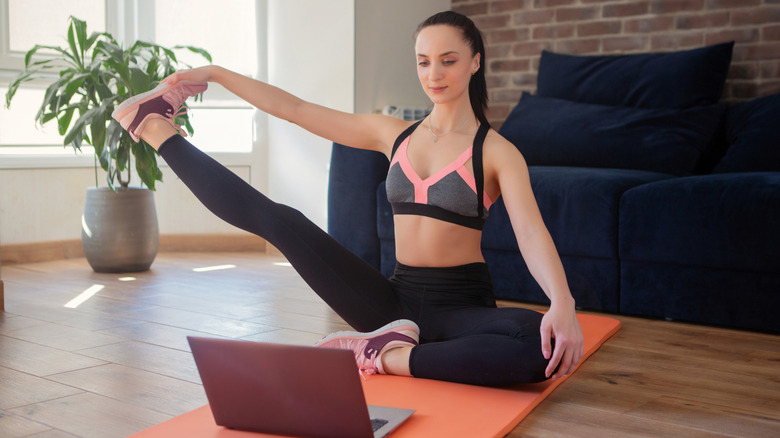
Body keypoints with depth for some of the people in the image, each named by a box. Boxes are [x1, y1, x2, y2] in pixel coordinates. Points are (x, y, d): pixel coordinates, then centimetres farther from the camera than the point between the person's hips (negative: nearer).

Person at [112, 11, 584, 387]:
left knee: (545, 347, -36)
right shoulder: (392, 134, 8)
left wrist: (563, 303, -38)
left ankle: (390, 356, -25)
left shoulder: (496, 152, -4)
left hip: (462, 305, -2)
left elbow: (531, 231, -19)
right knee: (280, 221, -10)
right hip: (398, 298, 3)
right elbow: (294, 108, 10)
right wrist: (215, 73, 9)